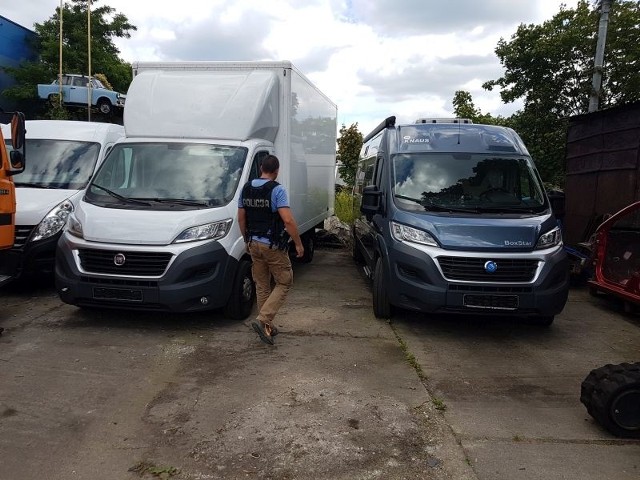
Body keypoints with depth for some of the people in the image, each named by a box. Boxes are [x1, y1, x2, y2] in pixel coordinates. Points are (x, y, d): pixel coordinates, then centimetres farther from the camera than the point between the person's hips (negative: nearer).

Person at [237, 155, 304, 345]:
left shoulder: (246, 188, 5)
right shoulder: (277, 190, -15)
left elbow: (241, 218, 11)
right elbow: (288, 221, -23)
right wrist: (298, 244, -13)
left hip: (254, 244, 7)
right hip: (273, 246, -6)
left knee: (262, 286, 15)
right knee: (284, 283, 7)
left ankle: (267, 327, 22)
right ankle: (263, 320, -7)